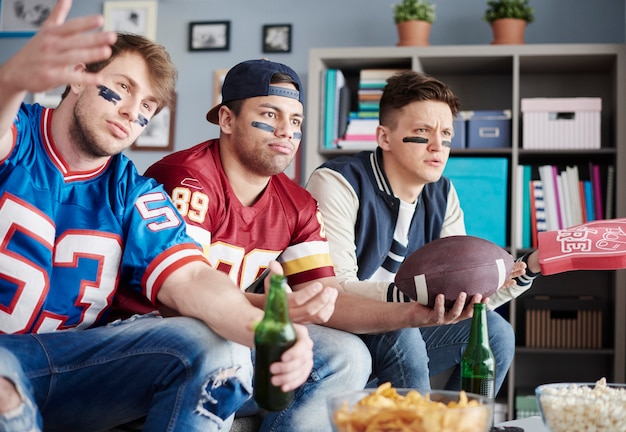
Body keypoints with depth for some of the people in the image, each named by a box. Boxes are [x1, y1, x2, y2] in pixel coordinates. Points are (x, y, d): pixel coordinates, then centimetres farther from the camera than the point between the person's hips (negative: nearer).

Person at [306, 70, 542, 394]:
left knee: (494, 331, -6)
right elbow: (335, 290, -27)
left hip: (398, 330, 7)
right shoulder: (338, 184, -19)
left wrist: (528, 268, -14)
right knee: (400, 338, -33)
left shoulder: (443, 196, 2)